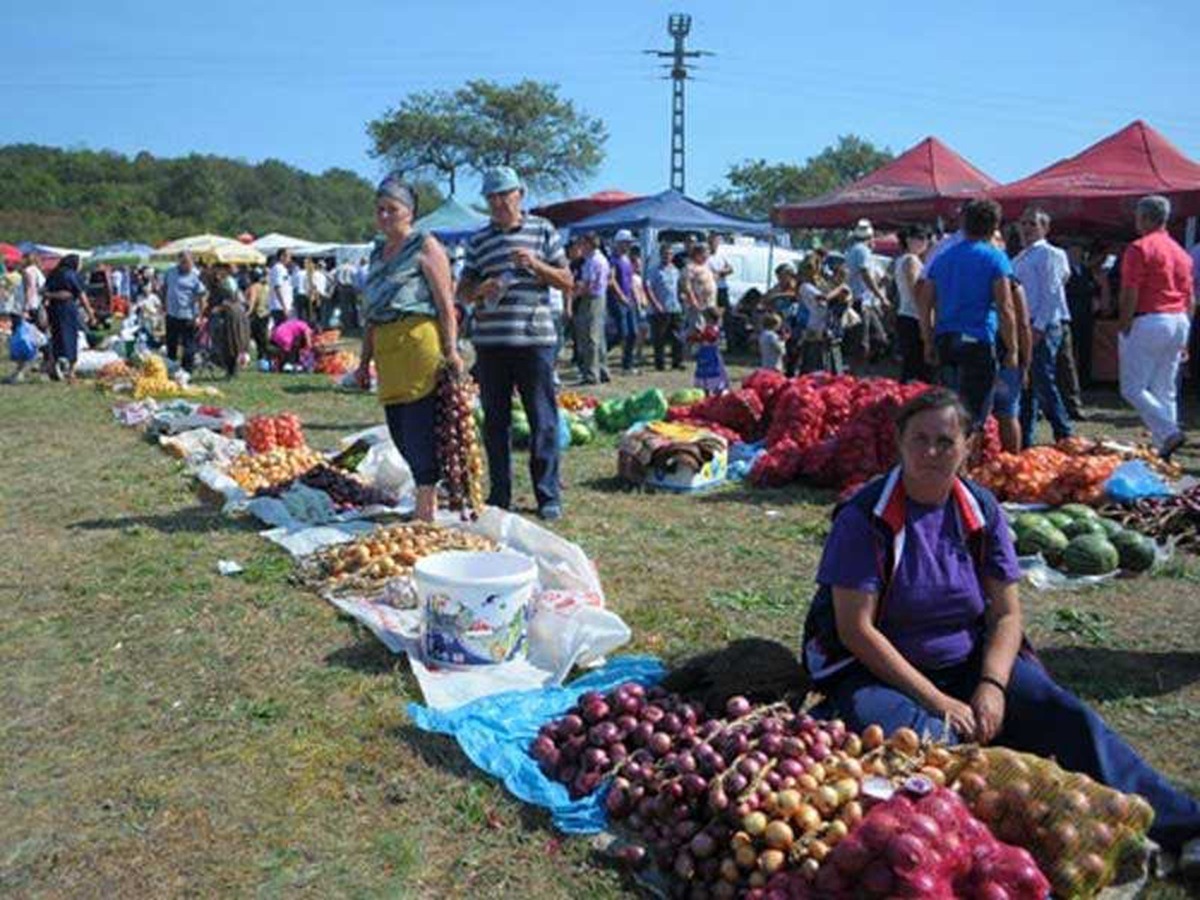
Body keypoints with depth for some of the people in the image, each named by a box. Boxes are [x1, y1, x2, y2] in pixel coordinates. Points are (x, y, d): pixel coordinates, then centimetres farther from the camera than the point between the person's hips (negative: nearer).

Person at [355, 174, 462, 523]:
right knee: (399, 431, 7)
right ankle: (427, 498, 18)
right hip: (387, 353, 8)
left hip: (420, 343, -8)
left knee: (420, 426, -9)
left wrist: (450, 350, -15)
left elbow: (446, 304, -7)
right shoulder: (378, 253, 22)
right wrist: (365, 360, 23)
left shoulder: (425, 246, 0)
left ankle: (427, 507, -3)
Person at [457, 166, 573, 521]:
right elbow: (463, 292, 14)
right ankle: (499, 495, 19)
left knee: (543, 421, -1)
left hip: (535, 339, -2)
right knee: (495, 421, 8)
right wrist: (482, 288, -8)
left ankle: (548, 496, 8)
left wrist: (536, 264, -10)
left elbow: (567, 282, 6)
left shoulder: (543, 231, 7)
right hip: (490, 342, 3)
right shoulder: (478, 241, 12)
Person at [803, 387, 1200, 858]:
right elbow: (856, 629, -16)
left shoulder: (981, 510, 2)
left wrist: (992, 686, -15)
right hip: (879, 670, -4)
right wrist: (935, 700, -19)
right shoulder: (865, 516, -13)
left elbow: (1007, 613, 3)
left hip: (967, 661, 4)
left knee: (1068, 715, -16)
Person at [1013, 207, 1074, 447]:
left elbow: (1051, 294, -12)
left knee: (1043, 383, -9)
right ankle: (1024, 440, 16)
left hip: (1042, 327, -8)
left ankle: (1066, 438, 1)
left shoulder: (1048, 254, -4)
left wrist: (1039, 327, -19)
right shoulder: (1018, 259, 20)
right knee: (1025, 385, 10)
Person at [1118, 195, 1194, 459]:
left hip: (1148, 321, -8)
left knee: (1133, 389, -4)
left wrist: (1123, 328, -9)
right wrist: (1184, 337, 21)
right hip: (1178, 323, 8)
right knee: (1165, 390, 10)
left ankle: (1169, 433, -18)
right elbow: (1189, 297, 17)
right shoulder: (1180, 251, 16)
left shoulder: (1139, 248, -8)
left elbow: (1130, 295, -14)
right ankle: (1164, 450, 9)